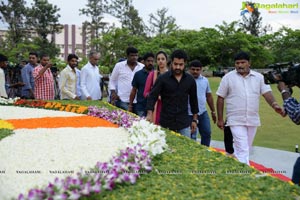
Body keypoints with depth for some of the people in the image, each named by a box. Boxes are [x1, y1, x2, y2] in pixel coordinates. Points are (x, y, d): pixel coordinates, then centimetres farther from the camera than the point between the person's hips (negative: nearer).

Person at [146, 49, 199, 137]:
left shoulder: (190, 80, 3)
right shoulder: (163, 78, -6)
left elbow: (193, 100, 12)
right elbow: (152, 96, -8)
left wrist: (194, 120, 11)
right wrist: (149, 114, -23)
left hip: (184, 123, 2)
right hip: (166, 123, -2)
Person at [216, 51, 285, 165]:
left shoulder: (258, 77, 4)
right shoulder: (228, 77, -3)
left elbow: (266, 92, -3)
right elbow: (220, 99, 1)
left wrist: (274, 105, -24)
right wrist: (220, 119, -1)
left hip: (253, 120, 4)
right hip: (236, 120, -4)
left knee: (246, 149, 16)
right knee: (243, 150, -12)